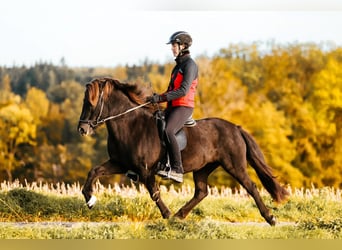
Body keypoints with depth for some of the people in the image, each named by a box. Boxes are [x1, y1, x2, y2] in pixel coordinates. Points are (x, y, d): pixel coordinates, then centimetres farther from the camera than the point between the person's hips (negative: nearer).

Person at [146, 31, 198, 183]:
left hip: (184, 106, -10)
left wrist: (161, 98, -21)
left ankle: (177, 170, -37)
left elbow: (183, 90, -18)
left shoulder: (189, 65, -8)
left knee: (168, 131, -32)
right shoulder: (179, 65, 22)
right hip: (173, 106, 10)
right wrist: (158, 98, 10)